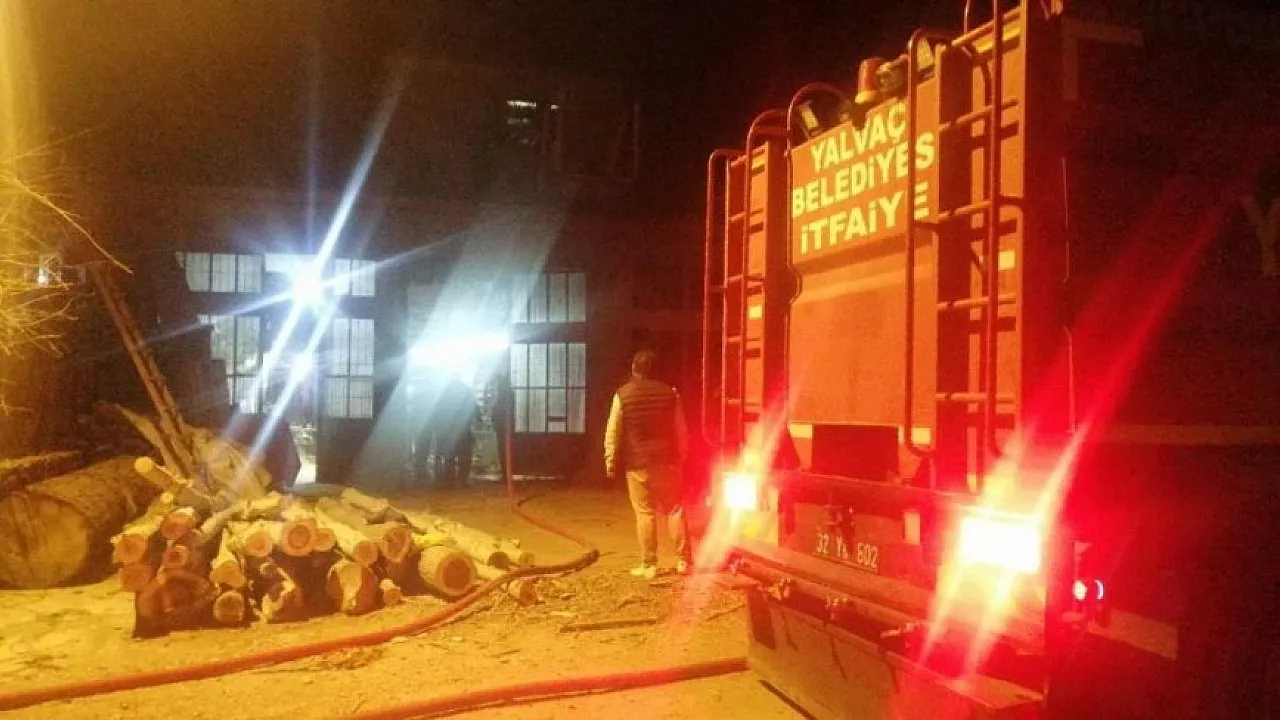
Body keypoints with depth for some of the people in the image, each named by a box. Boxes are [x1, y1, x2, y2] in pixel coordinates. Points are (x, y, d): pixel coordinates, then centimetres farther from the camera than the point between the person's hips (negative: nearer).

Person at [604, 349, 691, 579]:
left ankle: (649, 565, 6)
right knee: (674, 509, 11)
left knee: (645, 513, 3)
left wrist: (611, 462, 4)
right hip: (666, 460, 2)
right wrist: (681, 458, 17)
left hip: (637, 463, -2)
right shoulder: (669, 392, 1)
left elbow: (613, 433, -5)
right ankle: (683, 560, 12)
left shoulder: (622, 395, -5)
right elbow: (681, 430, 6)